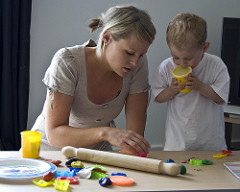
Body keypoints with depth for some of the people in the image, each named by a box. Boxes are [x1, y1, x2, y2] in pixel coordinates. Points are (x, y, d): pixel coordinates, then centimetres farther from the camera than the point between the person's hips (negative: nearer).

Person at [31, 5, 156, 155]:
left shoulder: (138, 65, -13)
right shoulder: (67, 62, -23)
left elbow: (135, 131, -12)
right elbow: (54, 134, -28)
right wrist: (106, 133, -42)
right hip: (51, 150, -1)